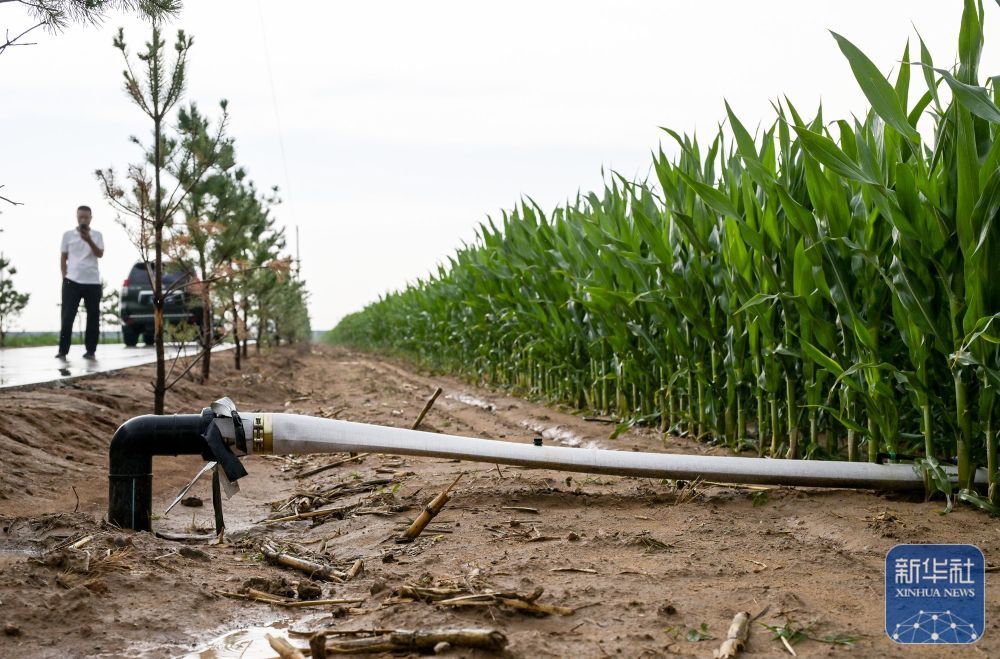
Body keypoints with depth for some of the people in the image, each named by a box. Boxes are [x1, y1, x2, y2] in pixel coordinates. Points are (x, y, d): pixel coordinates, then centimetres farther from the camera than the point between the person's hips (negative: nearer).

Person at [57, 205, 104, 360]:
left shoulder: (96, 235, 8)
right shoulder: (68, 235, 7)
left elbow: (100, 254, -6)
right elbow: (63, 258, 10)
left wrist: (89, 240, -20)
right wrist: (64, 277, 4)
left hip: (92, 281, 1)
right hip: (72, 281, -1)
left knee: (93, 317, 2)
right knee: (67, 316, -4)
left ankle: (91, 350, 8)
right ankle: (63, 350, -2)